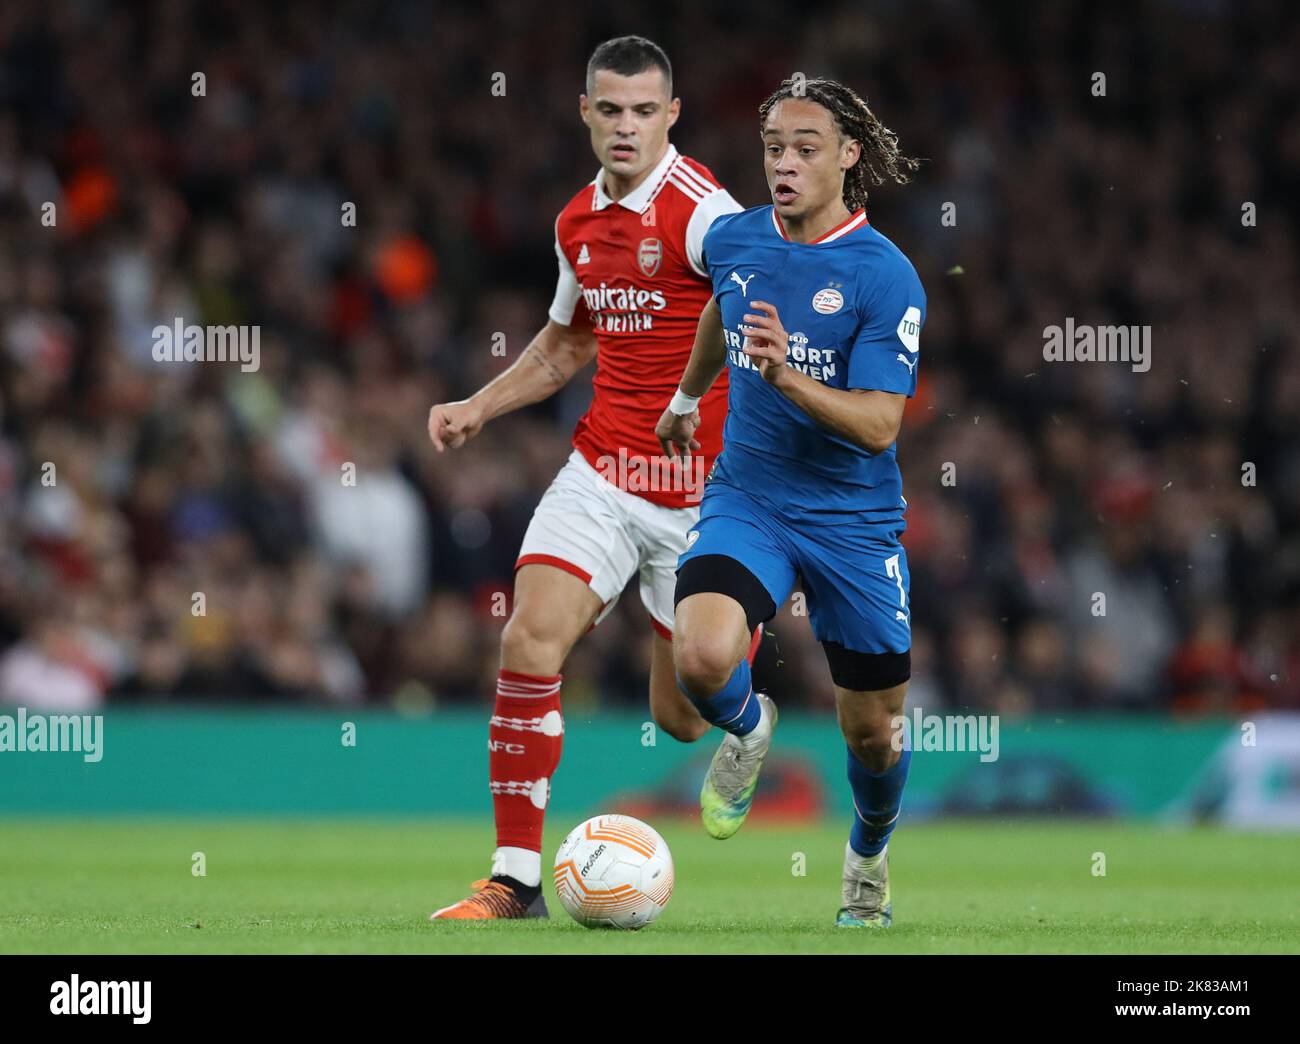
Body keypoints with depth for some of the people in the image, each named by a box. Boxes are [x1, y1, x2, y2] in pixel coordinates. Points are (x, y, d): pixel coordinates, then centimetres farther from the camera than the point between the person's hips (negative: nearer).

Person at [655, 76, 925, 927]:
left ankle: (870, 858, 41)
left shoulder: (885, 277, -16)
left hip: (854, 520, -2)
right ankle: (747, 730, 10)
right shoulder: (733, 240, -2)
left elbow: (878, 426, -21)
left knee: (873, 730, 8)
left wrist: (787, 376, -36)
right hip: (747, 499, 2)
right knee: (702, 658, -27)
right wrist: (689, 397, 38)